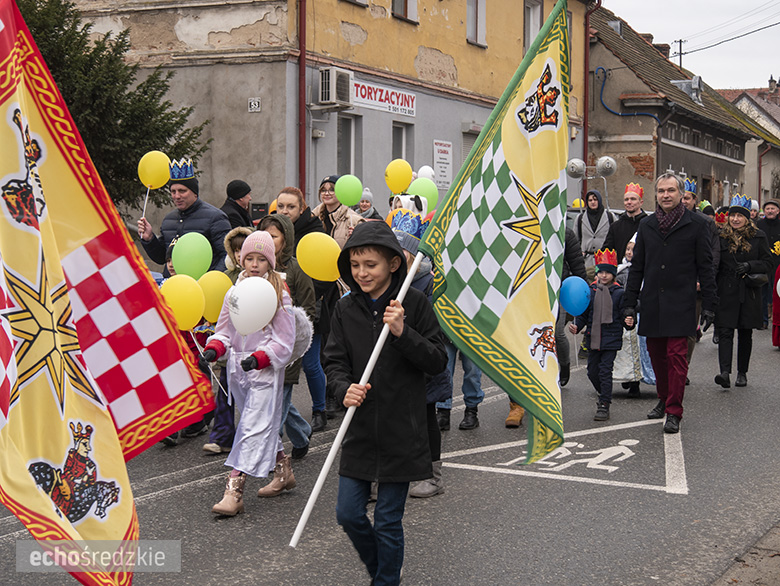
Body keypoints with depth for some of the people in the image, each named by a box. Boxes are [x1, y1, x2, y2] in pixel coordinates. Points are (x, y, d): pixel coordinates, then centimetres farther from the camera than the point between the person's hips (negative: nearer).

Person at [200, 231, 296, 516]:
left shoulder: (279, 295, -6)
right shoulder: (234, 294, 8)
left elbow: (284, 343, -7)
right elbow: (224, 332, 12)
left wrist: (258, 358, -22)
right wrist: (212, 349, -9)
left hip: (266, 372, -6)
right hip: (238, 369, 6)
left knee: (252, 428, -11)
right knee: (263, 427, 16)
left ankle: (234, 490, -17)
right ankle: (283, 472, 34)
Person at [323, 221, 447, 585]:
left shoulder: (414, 303, -7)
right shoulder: (346, 308, 2)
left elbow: (438, 362, -8)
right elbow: (334, 361, 4)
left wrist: (403, 333, -22)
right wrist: (345, 388, -17)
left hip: (401, 432, -3)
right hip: (359, 429, 4)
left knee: (388, 521, 4)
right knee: (348, 514, 7)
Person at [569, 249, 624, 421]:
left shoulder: (619, 293, -2)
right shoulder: (590, 291, 7)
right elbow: (583, 314, 12)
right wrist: (576, 326, -3)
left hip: (611, 338, -4)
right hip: (593, 339, 4)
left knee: (605, 371, -8)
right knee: (592, 371, 10)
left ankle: (604, 406, -3)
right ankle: (605, 396, 35)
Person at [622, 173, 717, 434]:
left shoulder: (696, 224, 1)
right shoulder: (646, 225, 11)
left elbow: (705, 267, 1)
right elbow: (637, 267, 14)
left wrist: (709, 305, -3)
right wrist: (629, 305, 9)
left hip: (680, 303, -4)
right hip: (652, 303, 4)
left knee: (676, 356, -8)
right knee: (657, 355, 10)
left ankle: (673, 412, -2)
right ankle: (664, 399, 29)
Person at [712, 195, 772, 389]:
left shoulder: (758, 237, 5)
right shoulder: (721, 237, 5)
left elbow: (767, 262, 4)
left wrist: (749, 266, -14)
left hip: (749, 292, 1)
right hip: (726, 292, 0)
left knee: (745, 334, 8)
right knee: (725, 332, -12)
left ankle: (742, 373, 20)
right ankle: (725, 372, -21)